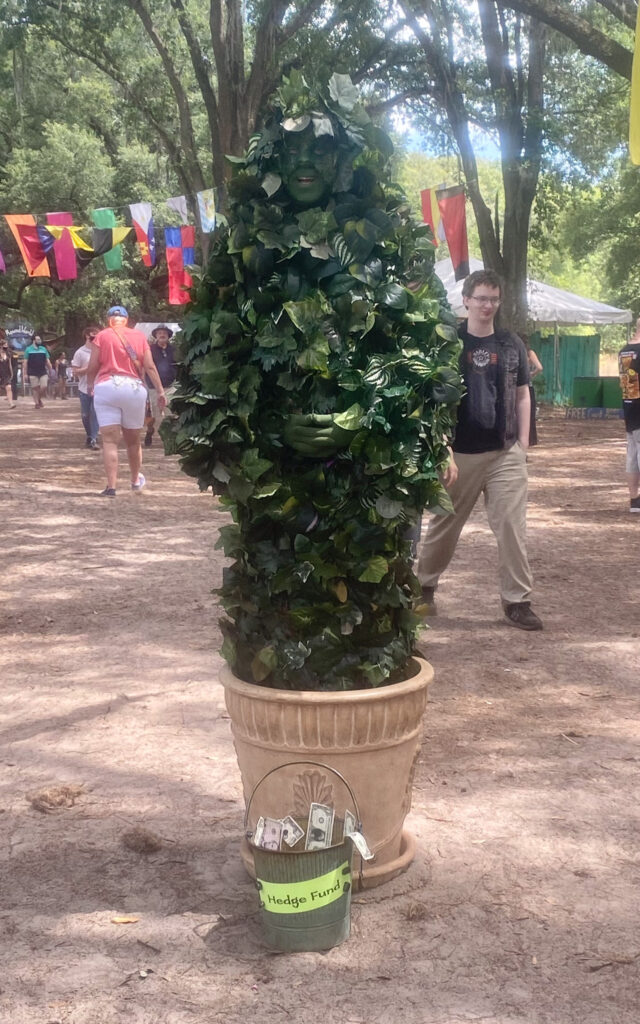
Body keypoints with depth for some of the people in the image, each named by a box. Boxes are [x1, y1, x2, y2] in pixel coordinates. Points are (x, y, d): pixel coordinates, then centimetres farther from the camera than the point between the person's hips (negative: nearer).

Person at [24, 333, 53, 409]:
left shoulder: (43, 349, 11)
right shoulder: (28, 349, 2)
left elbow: (47, 361, 12)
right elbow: (26, 362, 1)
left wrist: (51, 370, 7)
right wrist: (26, 373, -4)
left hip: (43, 372, 3)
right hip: (33, 373, -3)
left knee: (44, 387, -5)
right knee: (35, 388, 0)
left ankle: (39, 398, 21)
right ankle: (37, 403, 8)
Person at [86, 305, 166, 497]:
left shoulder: (102, 336, 3)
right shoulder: (139, 336, 9)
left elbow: (92, 366, 0)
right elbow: (150, 366, 3)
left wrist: (90, 384, 18)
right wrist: (160, 391, 5)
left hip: (106, 387, -2)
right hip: (135, 388, 2)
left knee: (110, 440, -4)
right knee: (133, 440, 18)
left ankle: (111, 487, -12)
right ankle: (136, 480, 34)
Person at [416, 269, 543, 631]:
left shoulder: (512, 344, 6)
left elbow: (522, 395, 12)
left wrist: (523, 442, 5)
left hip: (506, 453, 2)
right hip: (460, 452, -1)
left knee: (512, 526, -2)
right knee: (445, 524, 12)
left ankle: (518, 600, 6)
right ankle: (424, 585, 31)